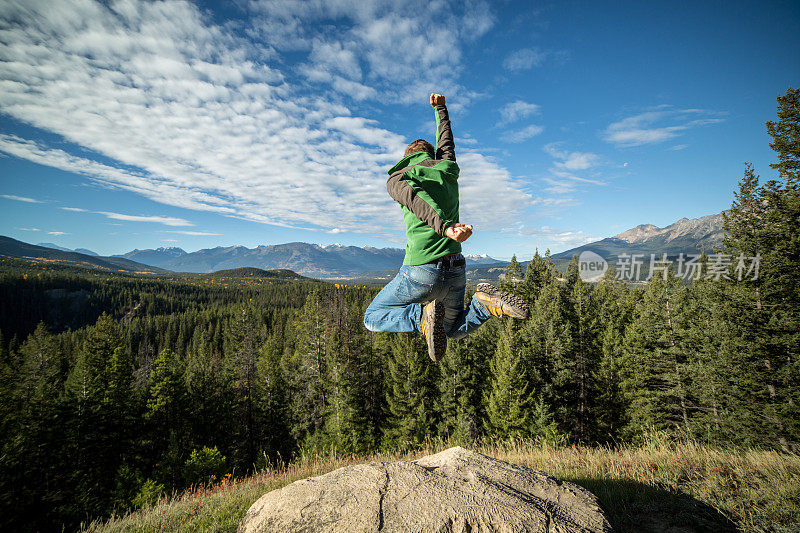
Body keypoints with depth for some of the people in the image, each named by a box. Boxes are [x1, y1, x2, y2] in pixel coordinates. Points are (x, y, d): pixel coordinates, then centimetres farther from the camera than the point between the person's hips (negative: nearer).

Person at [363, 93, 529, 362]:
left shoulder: (397, 177, 1)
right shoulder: (448, 168, 14)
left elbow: (415, 198, -21)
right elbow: (446, 141, 35)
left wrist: (445, 226, -40)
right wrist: (440, 108, 52)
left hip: (422, 271, -5)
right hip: (456, 269, 5)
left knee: (373, 318, 16)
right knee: (454, 328, 28)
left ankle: (425, 315, -12)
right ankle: (485, 303, -4)